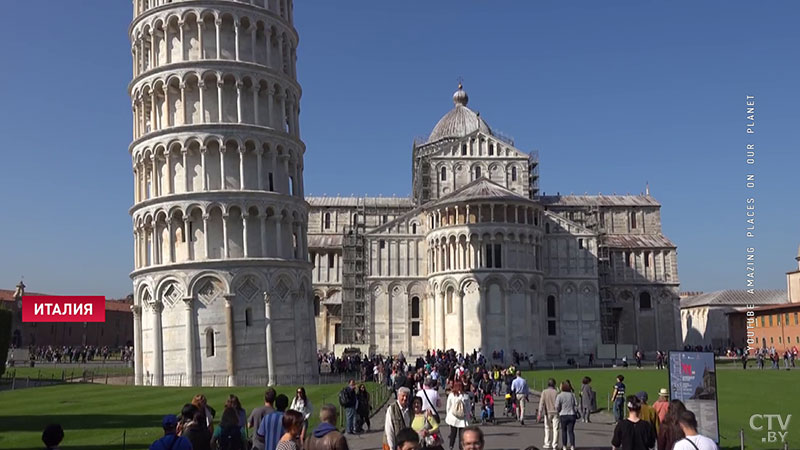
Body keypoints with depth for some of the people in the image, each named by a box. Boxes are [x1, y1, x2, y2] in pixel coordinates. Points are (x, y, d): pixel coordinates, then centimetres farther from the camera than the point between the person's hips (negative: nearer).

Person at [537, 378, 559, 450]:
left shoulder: (544, 392, -5)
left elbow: (541, 403, -9)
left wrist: (539, 414, -9)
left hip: (547, 412, 1)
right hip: (556, 412, -1)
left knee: (547, 428, 14)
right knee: (555, 429, 3)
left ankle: (547, 444, 18)